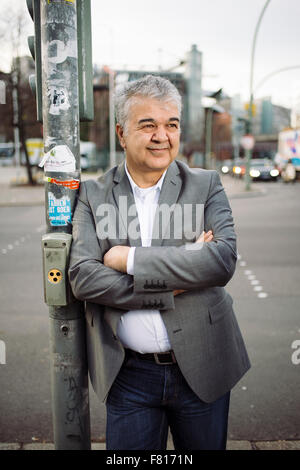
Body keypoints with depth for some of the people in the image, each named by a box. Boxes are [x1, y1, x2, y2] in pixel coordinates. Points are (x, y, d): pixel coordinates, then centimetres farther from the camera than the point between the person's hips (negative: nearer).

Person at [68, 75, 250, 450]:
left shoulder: (206, 186, -1)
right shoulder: (93, 195, -1)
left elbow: (223, 261, -16)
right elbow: (82, 278, -12)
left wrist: (131, 259, -18)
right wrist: (174, 285, -18)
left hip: (201, 367, 1)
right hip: (129, 374, 0)